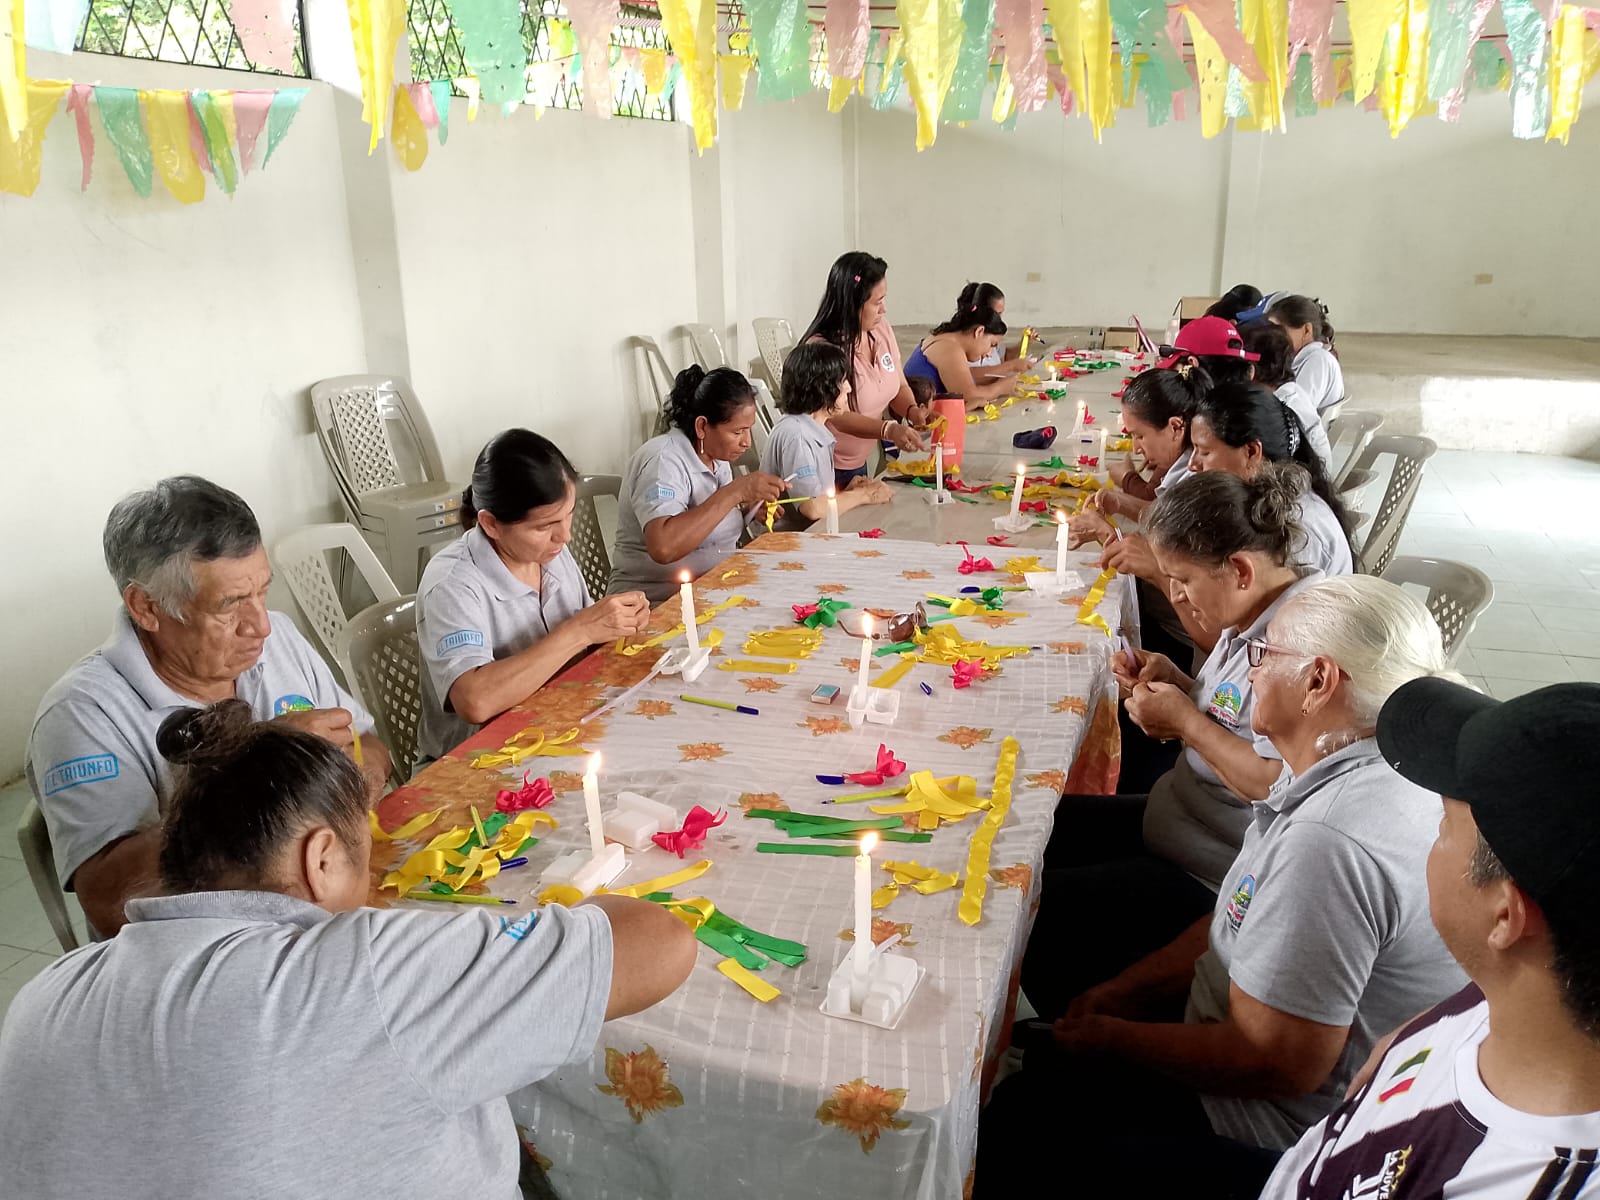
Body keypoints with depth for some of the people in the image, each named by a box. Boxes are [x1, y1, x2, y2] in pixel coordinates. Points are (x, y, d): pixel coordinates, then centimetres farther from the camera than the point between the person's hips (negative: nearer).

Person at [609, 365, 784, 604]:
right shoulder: (663, 460, -16)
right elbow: (663, 547, -32)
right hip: (657, 602, -8)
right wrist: (735, 492, -27)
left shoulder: (716, 455, 10)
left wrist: (750, 508, 0)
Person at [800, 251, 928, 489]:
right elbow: (836, 418, -27)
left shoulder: (881, 328, -3)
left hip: (858, 461, 7)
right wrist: (888, 430, -39)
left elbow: (899, 387, 6)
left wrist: (912, 411, -14)